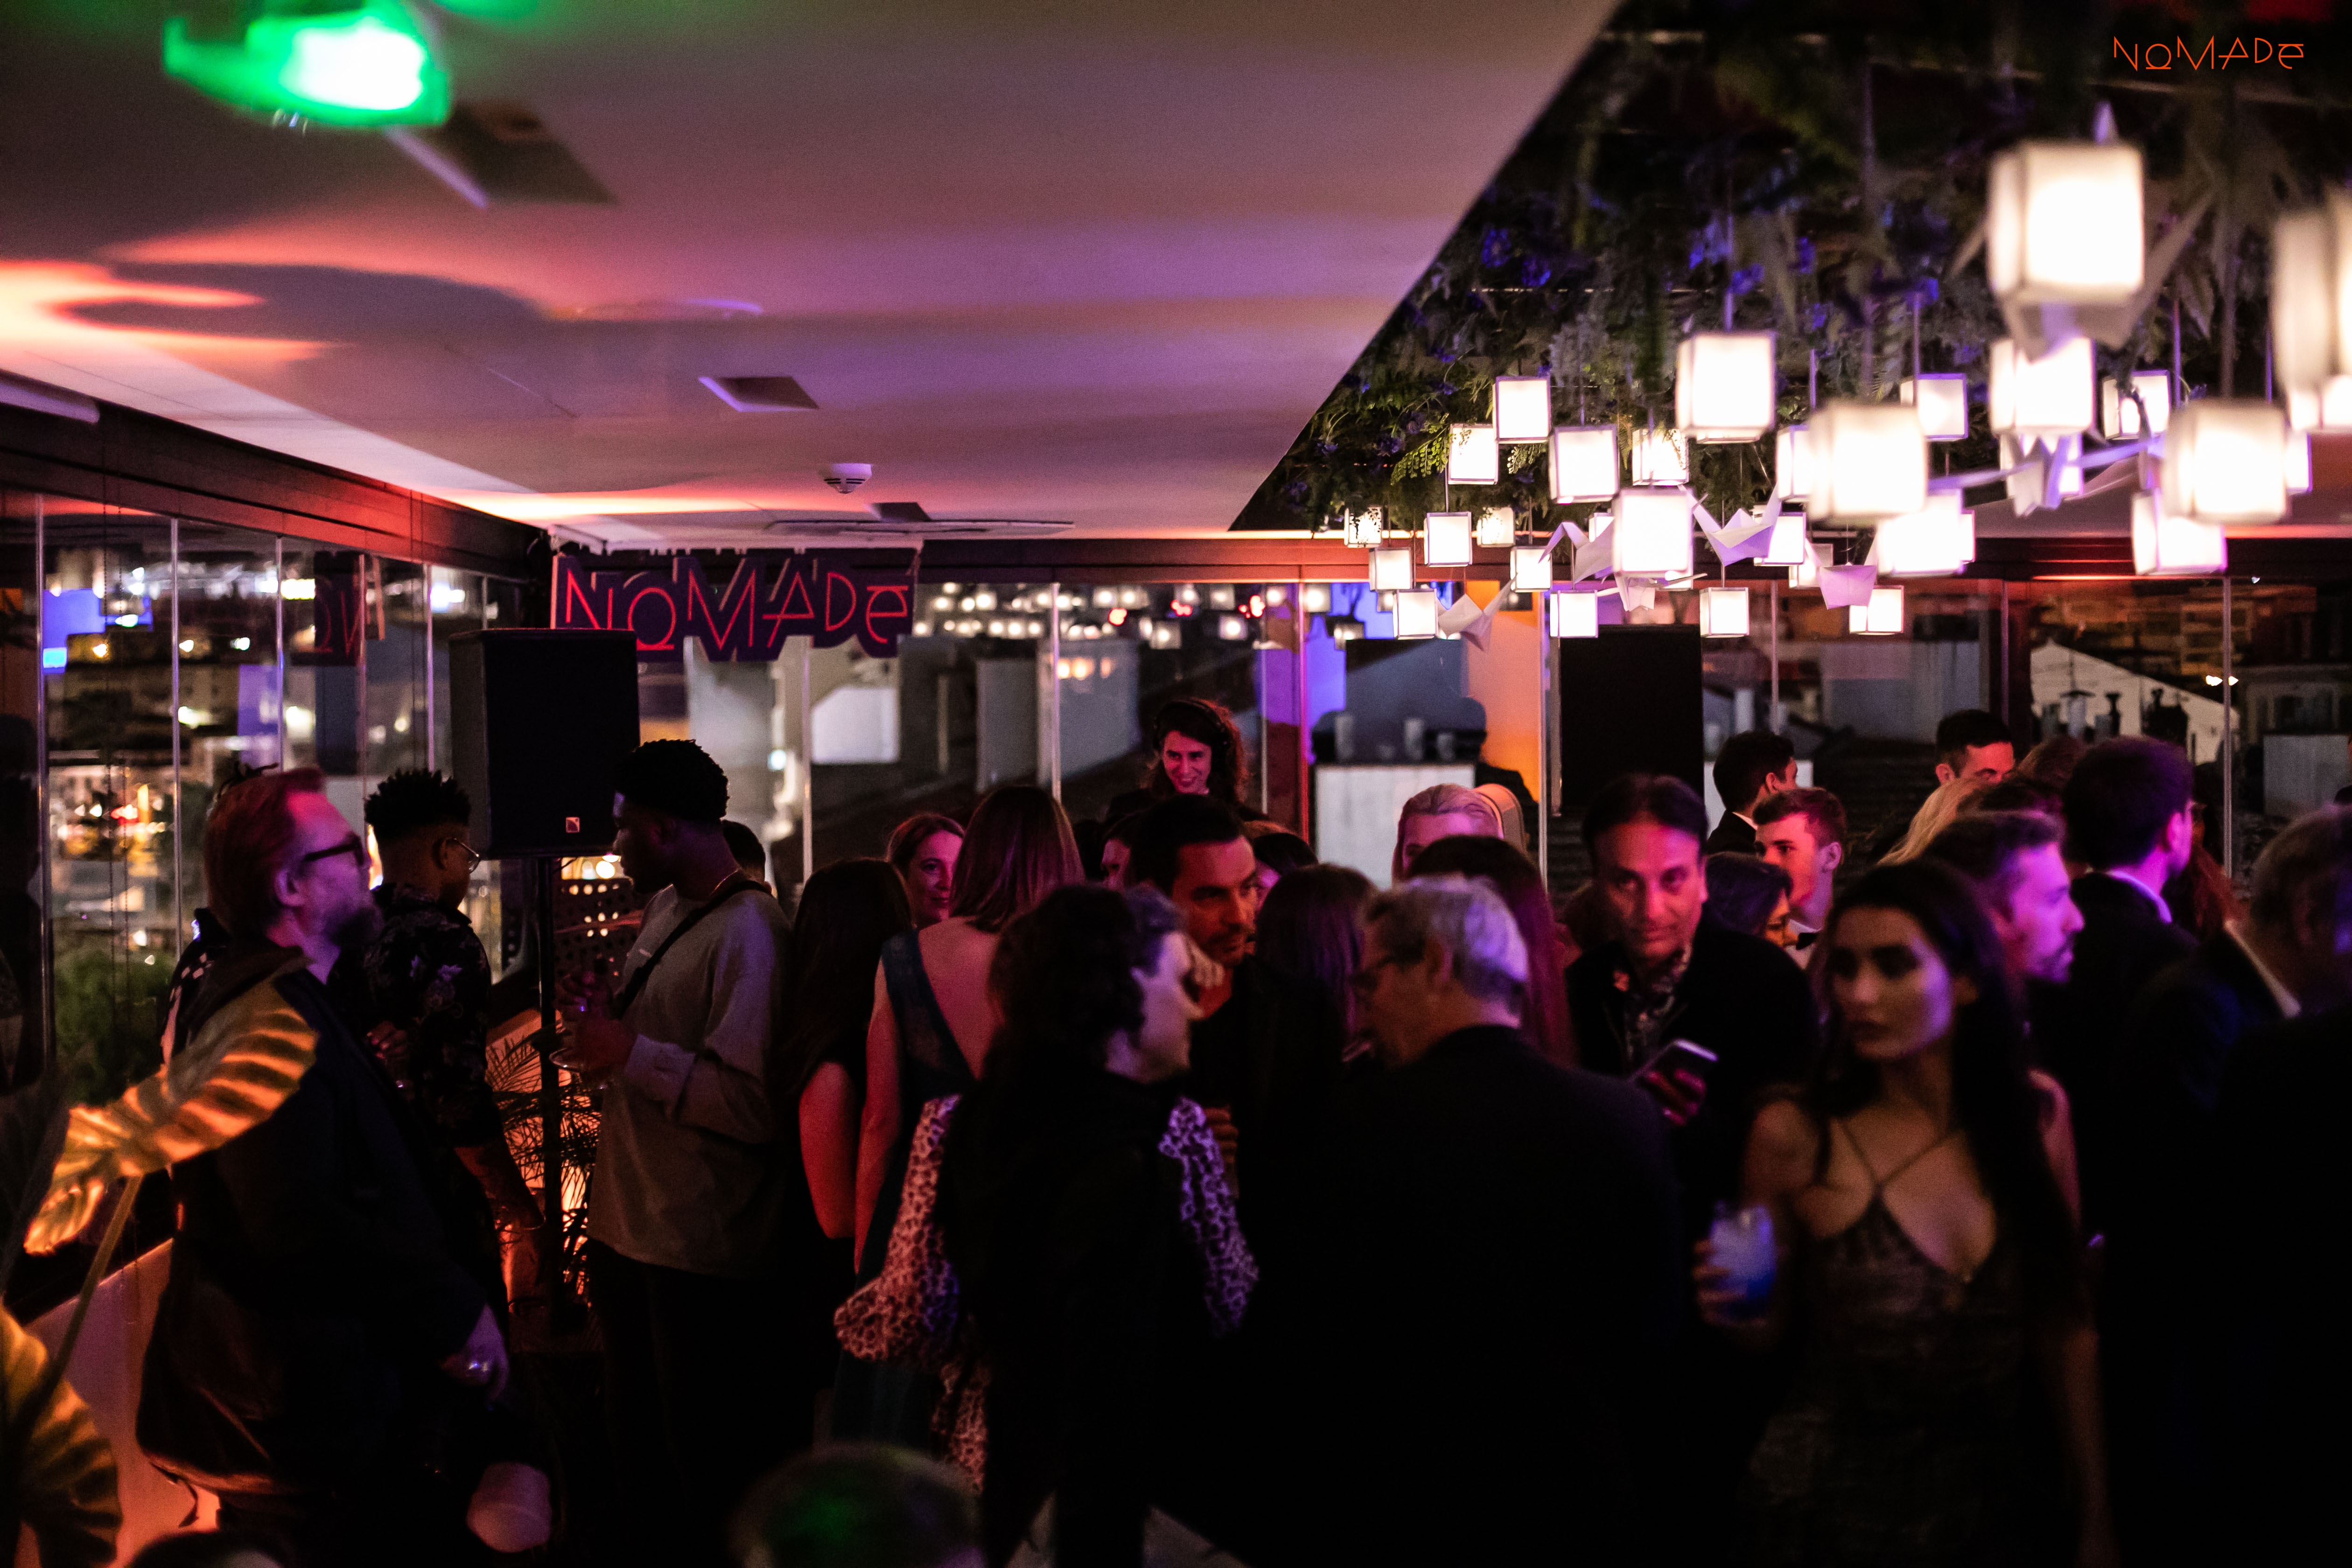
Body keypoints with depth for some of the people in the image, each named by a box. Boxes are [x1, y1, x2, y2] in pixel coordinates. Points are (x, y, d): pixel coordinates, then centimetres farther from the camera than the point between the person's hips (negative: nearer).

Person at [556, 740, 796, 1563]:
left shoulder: (747, 931, -19)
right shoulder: (664, 909, 9)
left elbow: (753, 1106, -26)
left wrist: (629, 1053, -22)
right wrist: (600, 1028, 2)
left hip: (704, 1254, -9)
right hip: (628, 1230, 9)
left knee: (708, 1471, 3)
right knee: (639, 1454, 22)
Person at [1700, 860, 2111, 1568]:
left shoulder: (2035, 1111, -5)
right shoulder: (1795, 1136, -13)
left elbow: (2066, 1328, 1)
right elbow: (1771, 1327, -1)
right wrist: (1742, 1307, -23)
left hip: (2001, 1495, 3)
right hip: (1837, 1509, -3)